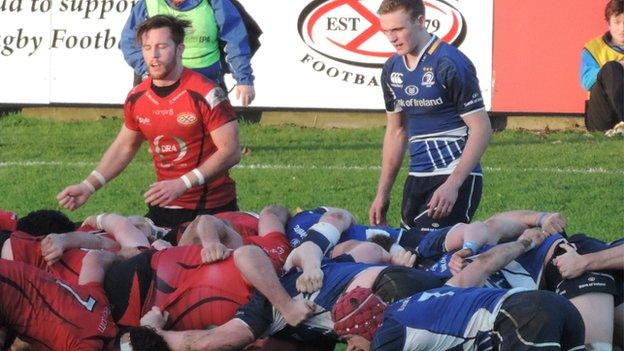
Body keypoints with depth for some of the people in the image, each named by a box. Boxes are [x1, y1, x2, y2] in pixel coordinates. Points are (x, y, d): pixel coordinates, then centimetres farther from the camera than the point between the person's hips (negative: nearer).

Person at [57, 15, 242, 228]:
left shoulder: (206, 94, -15)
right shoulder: (137, 98, 3)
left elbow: (231, 151, -17)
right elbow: (124, 147, 18)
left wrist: (182, 184, -25)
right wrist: (88, 186, 5)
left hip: (212, 210, -5)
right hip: (163, 209, 5)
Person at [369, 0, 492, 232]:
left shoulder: (451, 64, -13)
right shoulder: (392, 69, 10)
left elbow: (481, 130, -14)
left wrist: (452, 185, -21)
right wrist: (382, 193, 18)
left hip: (456, 178, -8)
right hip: (417, 178, 8)